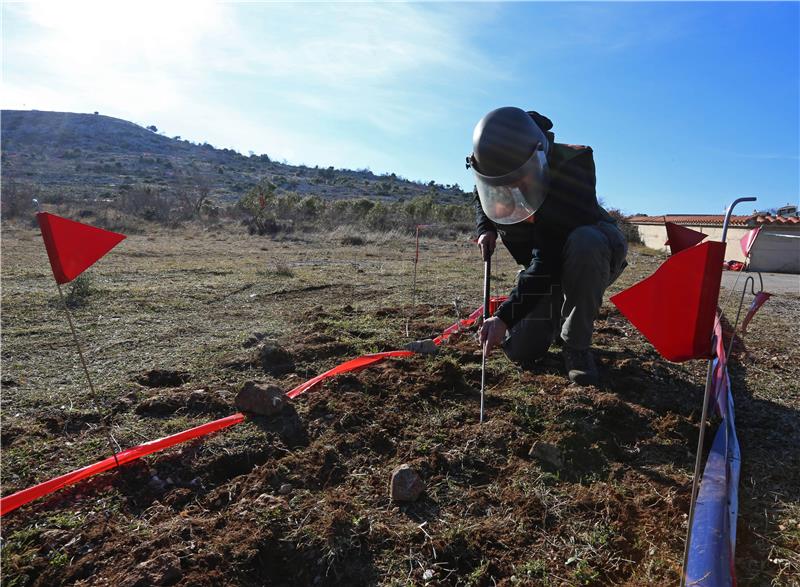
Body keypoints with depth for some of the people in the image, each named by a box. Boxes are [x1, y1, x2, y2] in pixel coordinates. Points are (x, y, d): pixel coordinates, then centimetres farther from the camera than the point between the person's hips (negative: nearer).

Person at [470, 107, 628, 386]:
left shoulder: (571, 165, -33)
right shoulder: (495, 171, -15)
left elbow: (549, 259, -39)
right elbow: (481, 200, 13)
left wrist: (505, 316, -43)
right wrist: (485, 229, -9)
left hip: (591, 256, -4)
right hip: (542, 264, 4)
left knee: (584, 242, -42)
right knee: (520, 351, -10)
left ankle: (576, 345, -21)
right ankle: (558, 316, 24)